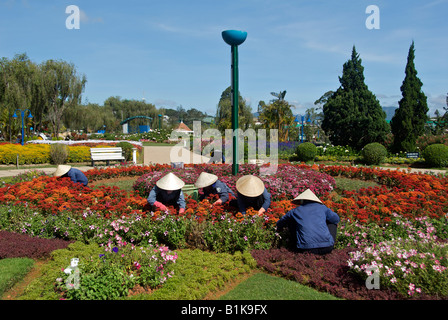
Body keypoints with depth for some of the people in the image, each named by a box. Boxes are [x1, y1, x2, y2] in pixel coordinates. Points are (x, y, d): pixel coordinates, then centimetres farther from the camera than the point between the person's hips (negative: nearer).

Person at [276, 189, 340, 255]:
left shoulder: (295, 211, 13)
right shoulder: (322, 207, 12)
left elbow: (279, 224, 28)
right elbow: (336, 219, 29)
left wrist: (279, 229, 52)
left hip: (305, 249, 0)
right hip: (327, 247, 1)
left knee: (290, 221, 21)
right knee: (332, 221, 28)